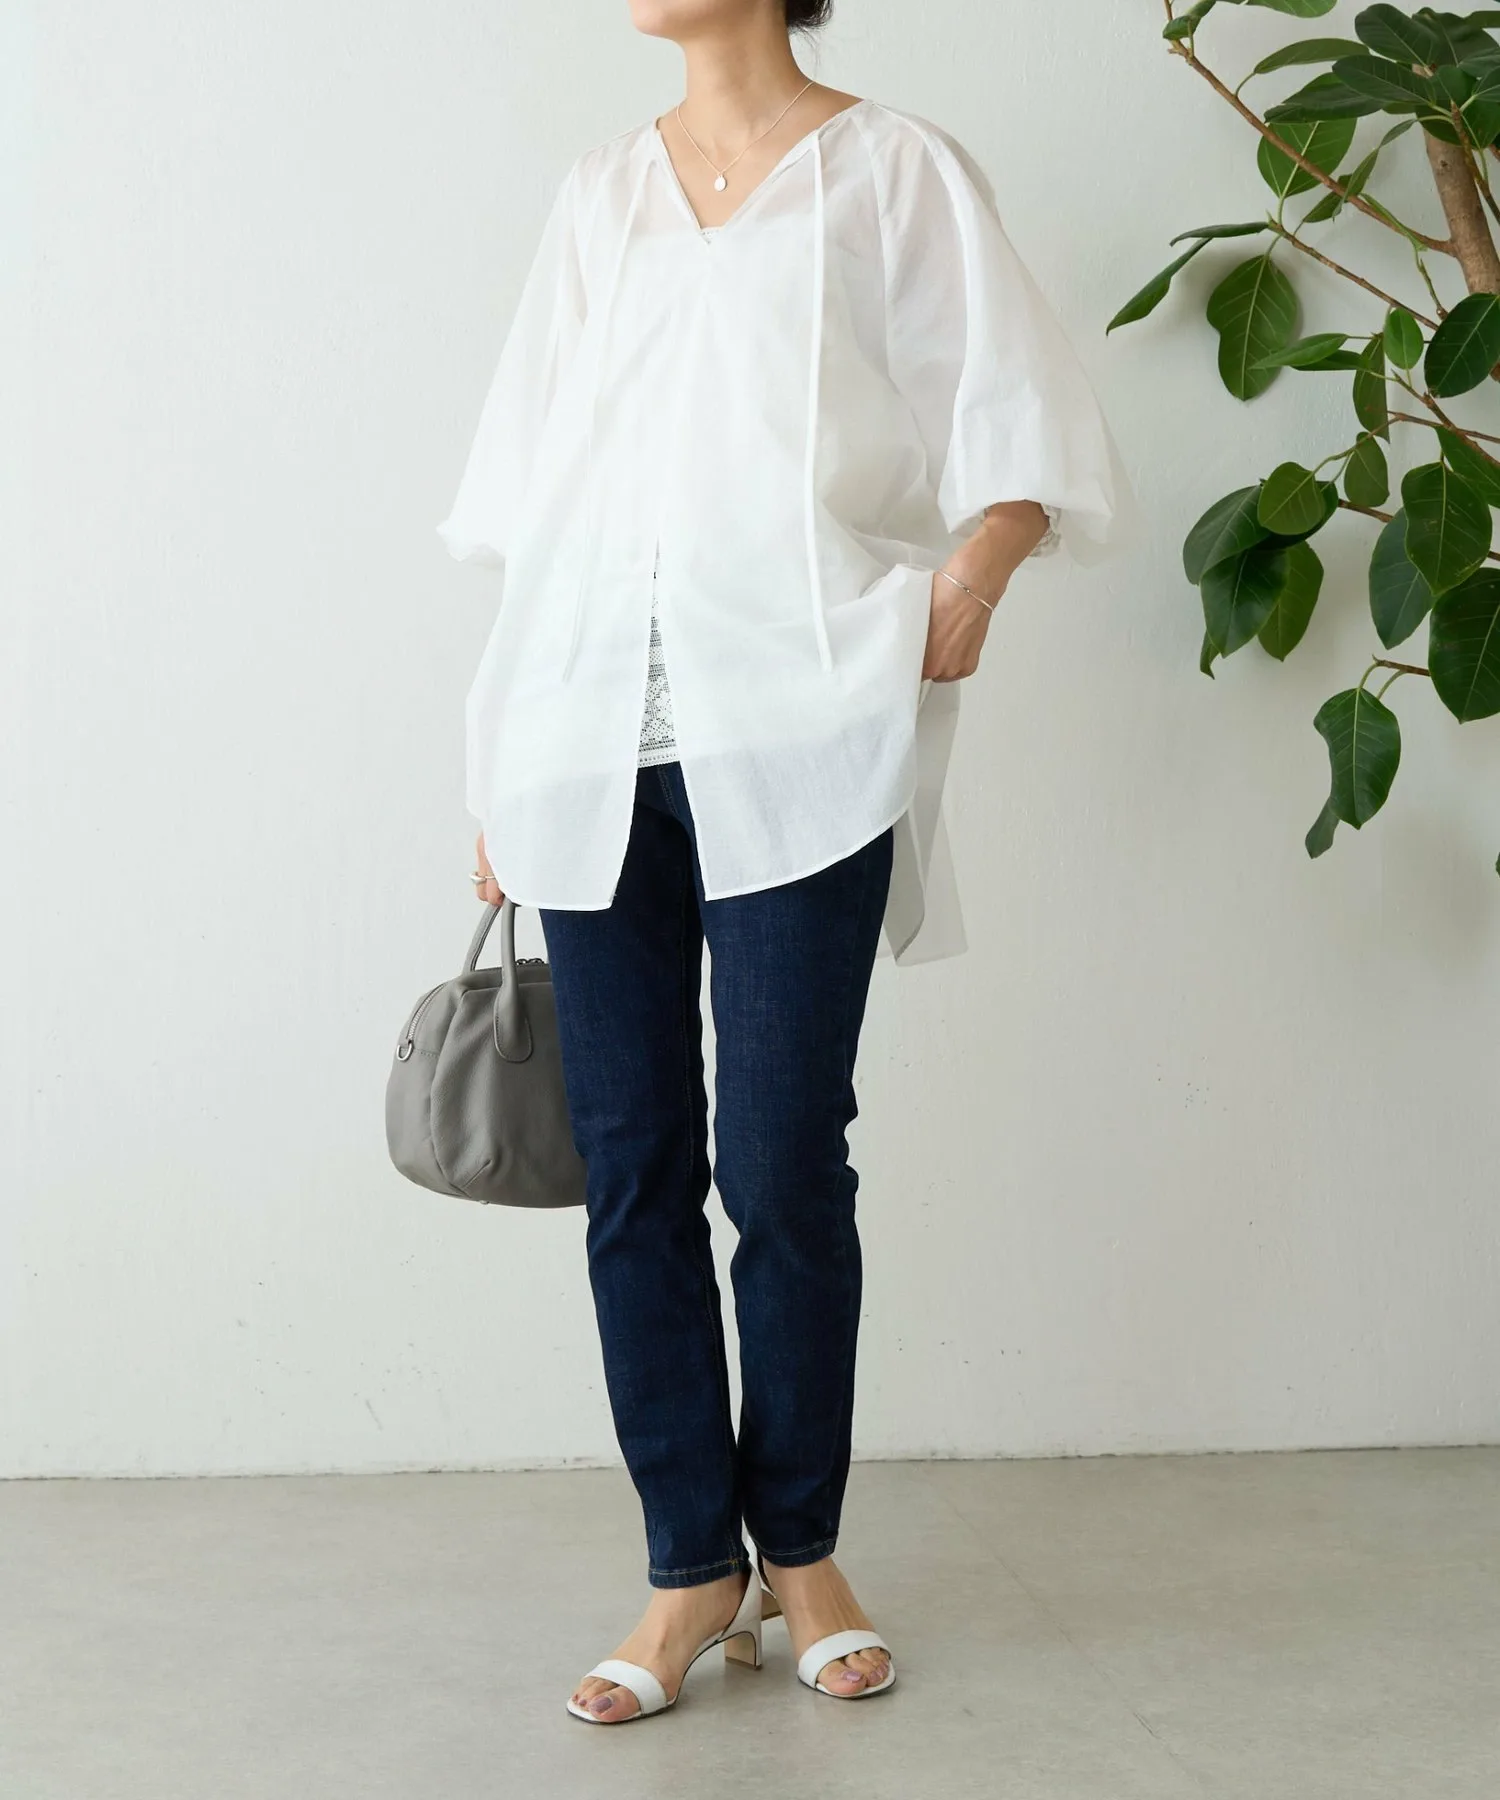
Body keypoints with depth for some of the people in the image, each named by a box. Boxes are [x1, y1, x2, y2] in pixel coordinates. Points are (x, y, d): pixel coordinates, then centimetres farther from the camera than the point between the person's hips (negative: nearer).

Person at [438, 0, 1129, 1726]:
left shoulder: (893, 172, 8)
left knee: (782, 1167, -3)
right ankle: (692, 1571, 15)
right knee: (632, 1174, 3)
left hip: (798, 746, -4)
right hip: (596, 747, 4)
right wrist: (501, 764, 12)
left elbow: (1016, 447, 4)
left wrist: (947, 616, -12)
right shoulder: (602, 189, 19)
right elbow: (534, 480, 17)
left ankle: (801, 1551, 16)